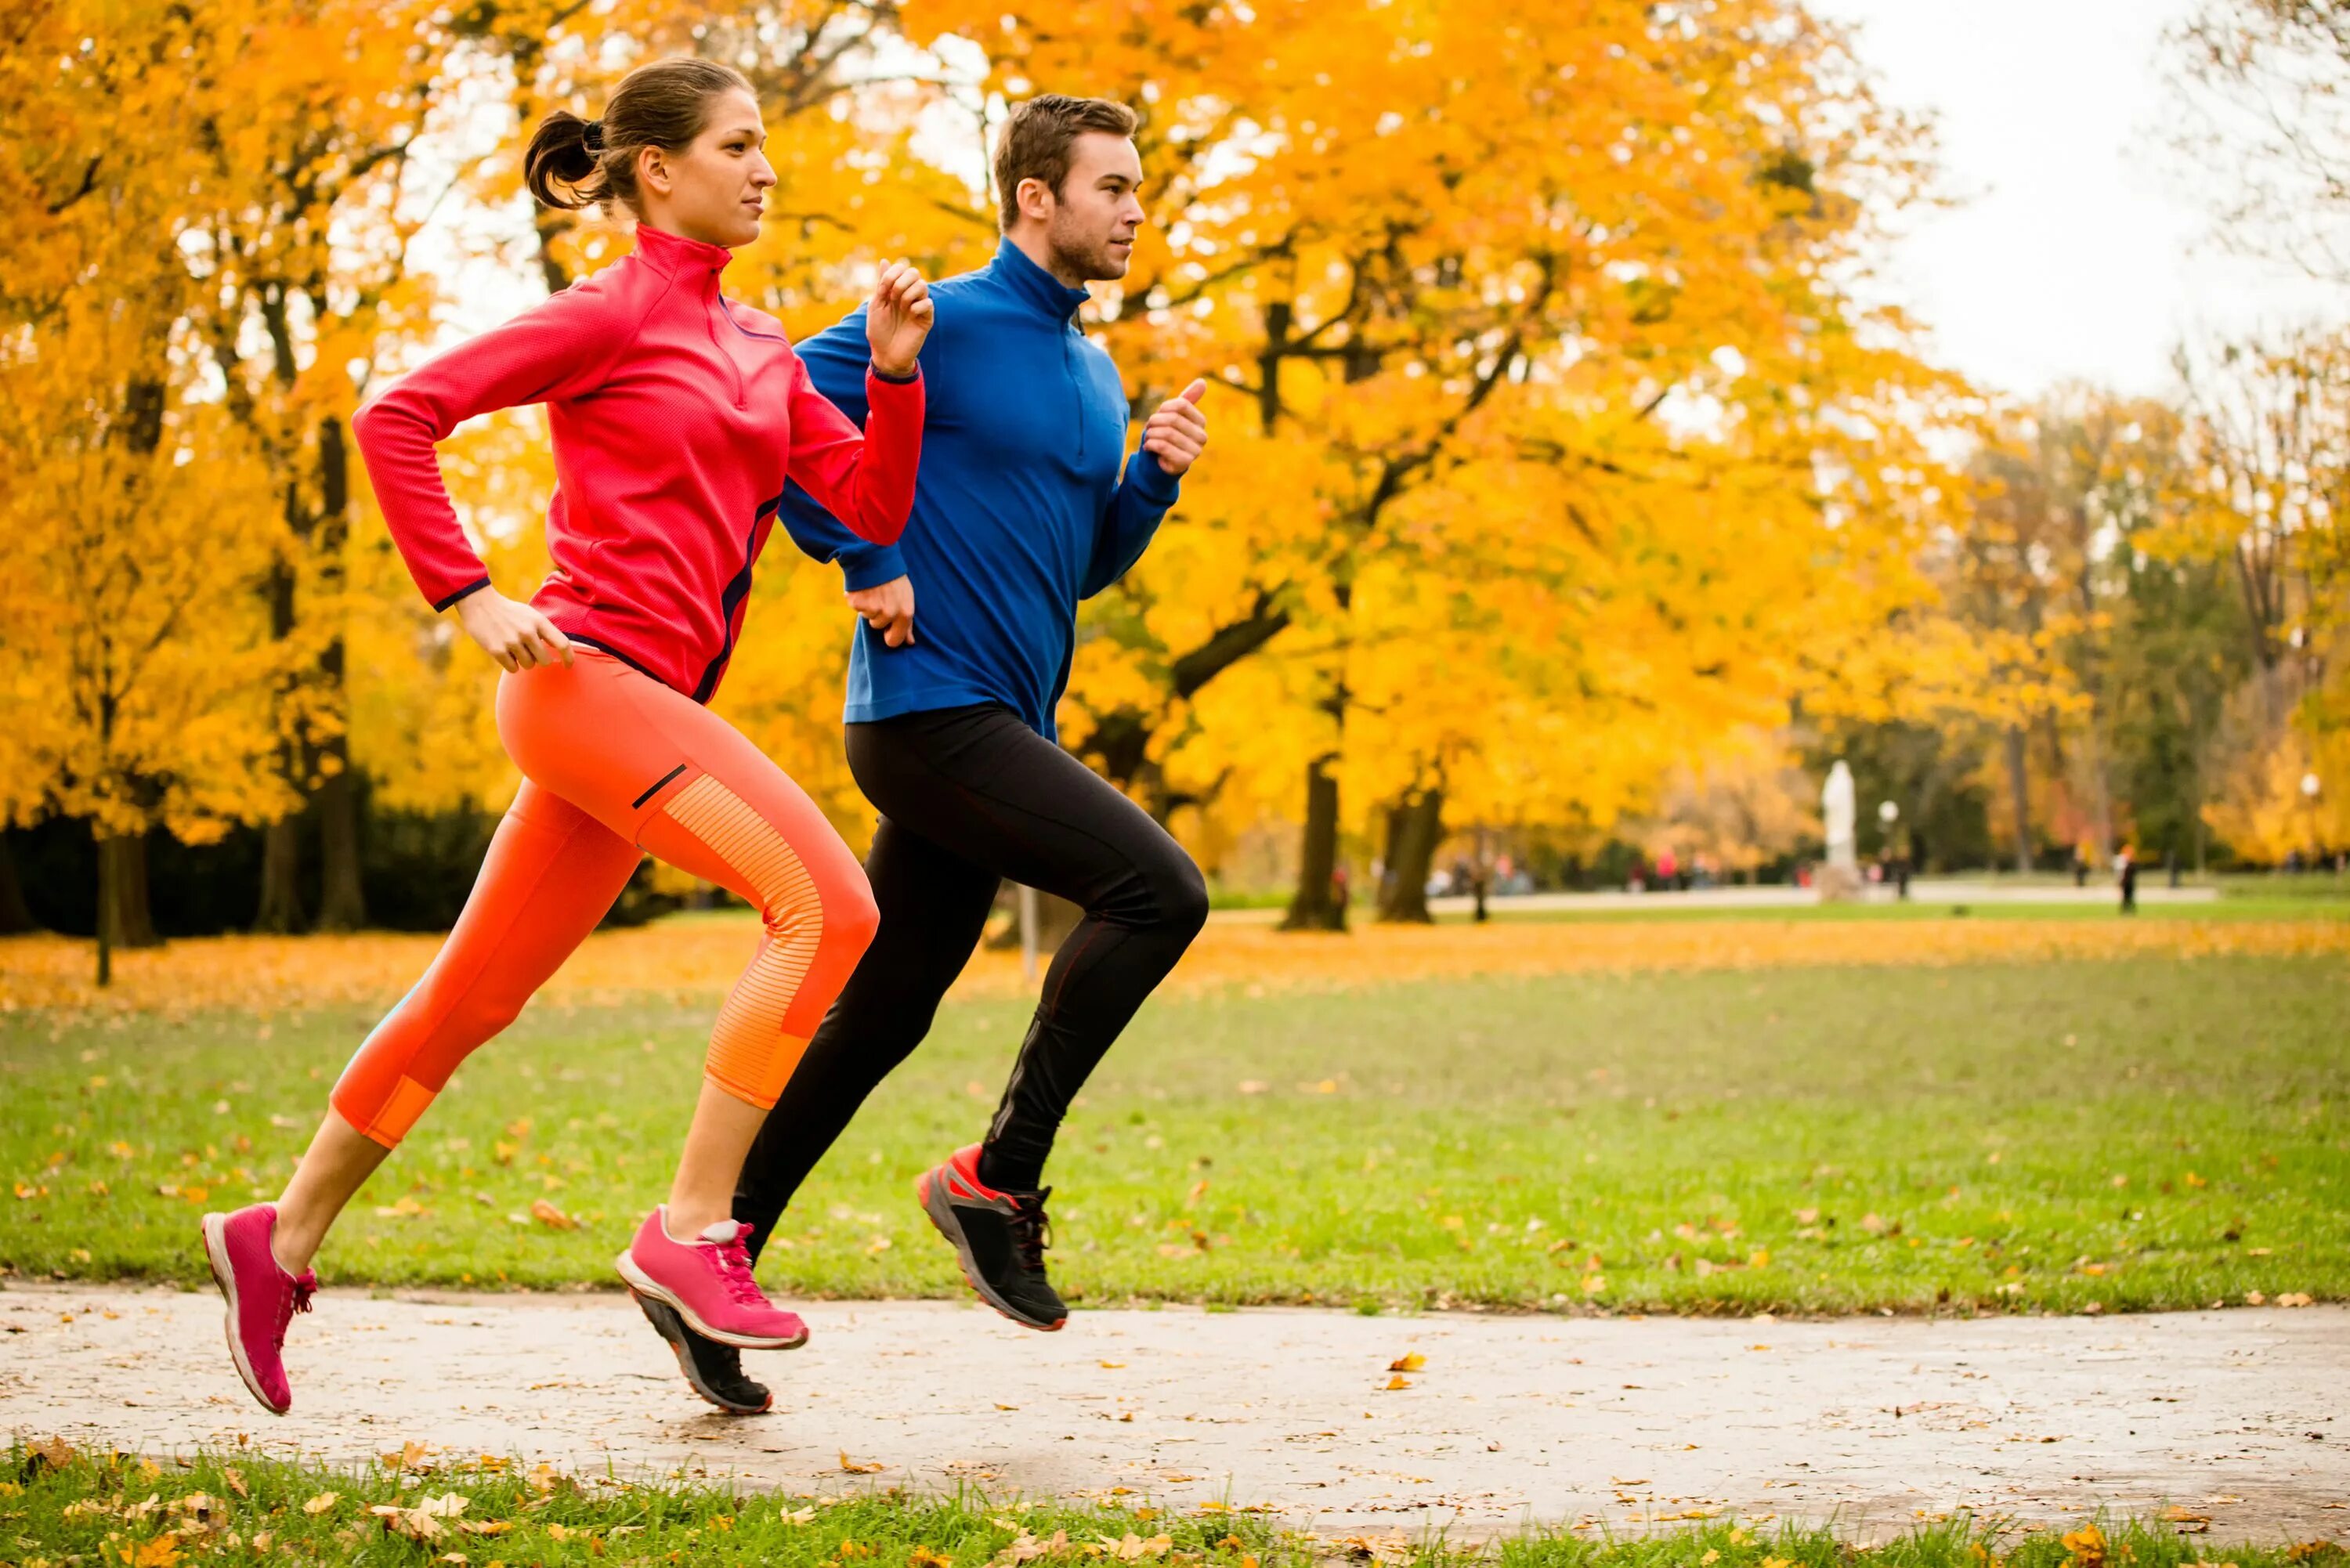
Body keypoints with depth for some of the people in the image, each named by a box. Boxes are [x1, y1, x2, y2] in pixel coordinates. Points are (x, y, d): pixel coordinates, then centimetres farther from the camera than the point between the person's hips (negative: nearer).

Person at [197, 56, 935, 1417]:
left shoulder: (761, 349, 19)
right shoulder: (613, 312, -3)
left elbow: (876, 506, 13)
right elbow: (396, 418, -7)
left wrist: (894, 371, -2)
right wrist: (472, 598, -12)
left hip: (656, 704, 8)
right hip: (590, 671, -8)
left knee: (478, 995, 15)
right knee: (827, 905, -21)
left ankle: (282, 1239, 27)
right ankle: (691, 1230, -18)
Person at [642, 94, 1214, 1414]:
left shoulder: (1093, 374, 18)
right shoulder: (945, 327, -8)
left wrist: (1158, 477, 5)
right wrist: (867, 564, -12)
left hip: (1006, 732, 9)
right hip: (930, 708, -9)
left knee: (879, 1018, 9)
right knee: (1159, 889, -19)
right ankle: (998, 1178, -10)